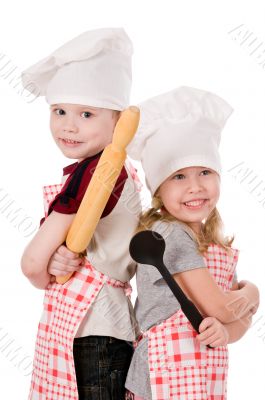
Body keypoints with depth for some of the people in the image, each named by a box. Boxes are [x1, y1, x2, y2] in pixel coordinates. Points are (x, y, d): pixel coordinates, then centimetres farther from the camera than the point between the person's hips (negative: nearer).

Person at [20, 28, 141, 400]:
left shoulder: (90, 172, -18)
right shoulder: (123, 172, 10)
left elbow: (33, 262, -15)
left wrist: (49, 278, 5)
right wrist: (58, 262, -12)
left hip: (88, 332, -9)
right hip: (111, 326, 9)